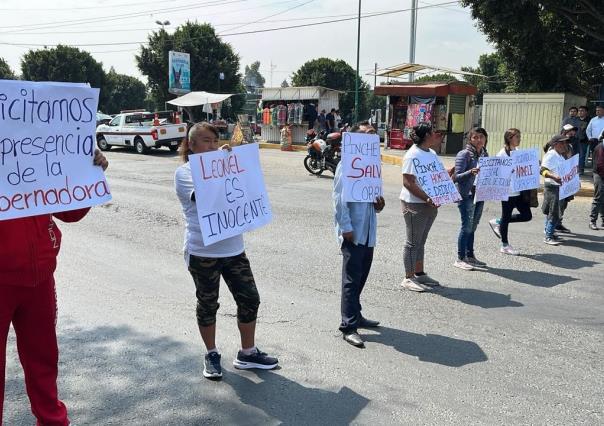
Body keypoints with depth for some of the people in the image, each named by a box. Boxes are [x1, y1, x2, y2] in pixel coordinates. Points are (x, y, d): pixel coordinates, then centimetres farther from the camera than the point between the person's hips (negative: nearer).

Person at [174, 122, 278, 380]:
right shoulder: (184, 172, -6)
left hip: (233, 248, 6)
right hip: (202, 251, -5)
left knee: (249, 300, 8)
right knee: (208, 305, 9)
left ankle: (247, 353, 24)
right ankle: (211, 355, 28)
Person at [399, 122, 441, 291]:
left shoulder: (432, 153, 12)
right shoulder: (413, 155, -16)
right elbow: (408, 183, -21)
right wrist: (426, 198, -26)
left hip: (431, 204, 9)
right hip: (415, 204, -9)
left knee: (421, 241, 16)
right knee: (413, 242, -1)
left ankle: (419, 274, 26)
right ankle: (408, 278, 7)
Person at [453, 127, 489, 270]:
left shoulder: (485, 154, 12)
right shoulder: (464, 154, -10)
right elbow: (457, 177, -14)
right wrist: (470, 172, -31)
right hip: (466, 195, -7)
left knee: (473, 226, 13)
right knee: (467, 226, -7)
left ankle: (470, 256, 23)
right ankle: (460, 259, 1)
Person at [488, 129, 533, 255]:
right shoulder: (502, 153, -12)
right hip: (508, 191, -8)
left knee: (527, 215, 8)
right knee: (506, 217, 4)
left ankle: (498, 223, 24)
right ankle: (505, 245, 18)